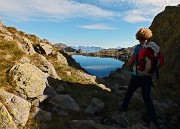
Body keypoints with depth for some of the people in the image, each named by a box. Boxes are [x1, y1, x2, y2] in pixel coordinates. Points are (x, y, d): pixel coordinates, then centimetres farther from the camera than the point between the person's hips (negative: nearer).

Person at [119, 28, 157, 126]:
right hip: (148, 76, 4)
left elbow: (131, 61, -12)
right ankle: (152, 117, 13)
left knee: (129, 92, 18)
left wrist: (128, 64, 9)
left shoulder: (138, 47, -14)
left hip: (137, 75, -4)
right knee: (147, 97, 15)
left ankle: (123, 107, 34)